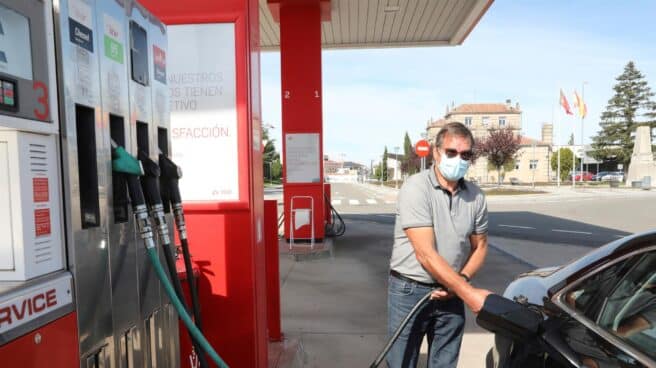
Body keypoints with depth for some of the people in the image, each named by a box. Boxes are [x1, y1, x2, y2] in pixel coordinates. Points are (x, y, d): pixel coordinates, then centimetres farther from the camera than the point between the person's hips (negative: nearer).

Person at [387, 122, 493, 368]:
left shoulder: (476, 196, 0)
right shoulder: (416, 188, -18)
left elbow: (479, 246, 10)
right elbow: (426, 254, -22)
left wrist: (461, 280, -8)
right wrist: (469, 293, -23)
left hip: (451, 295, 5)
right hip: (410, 291, -4)